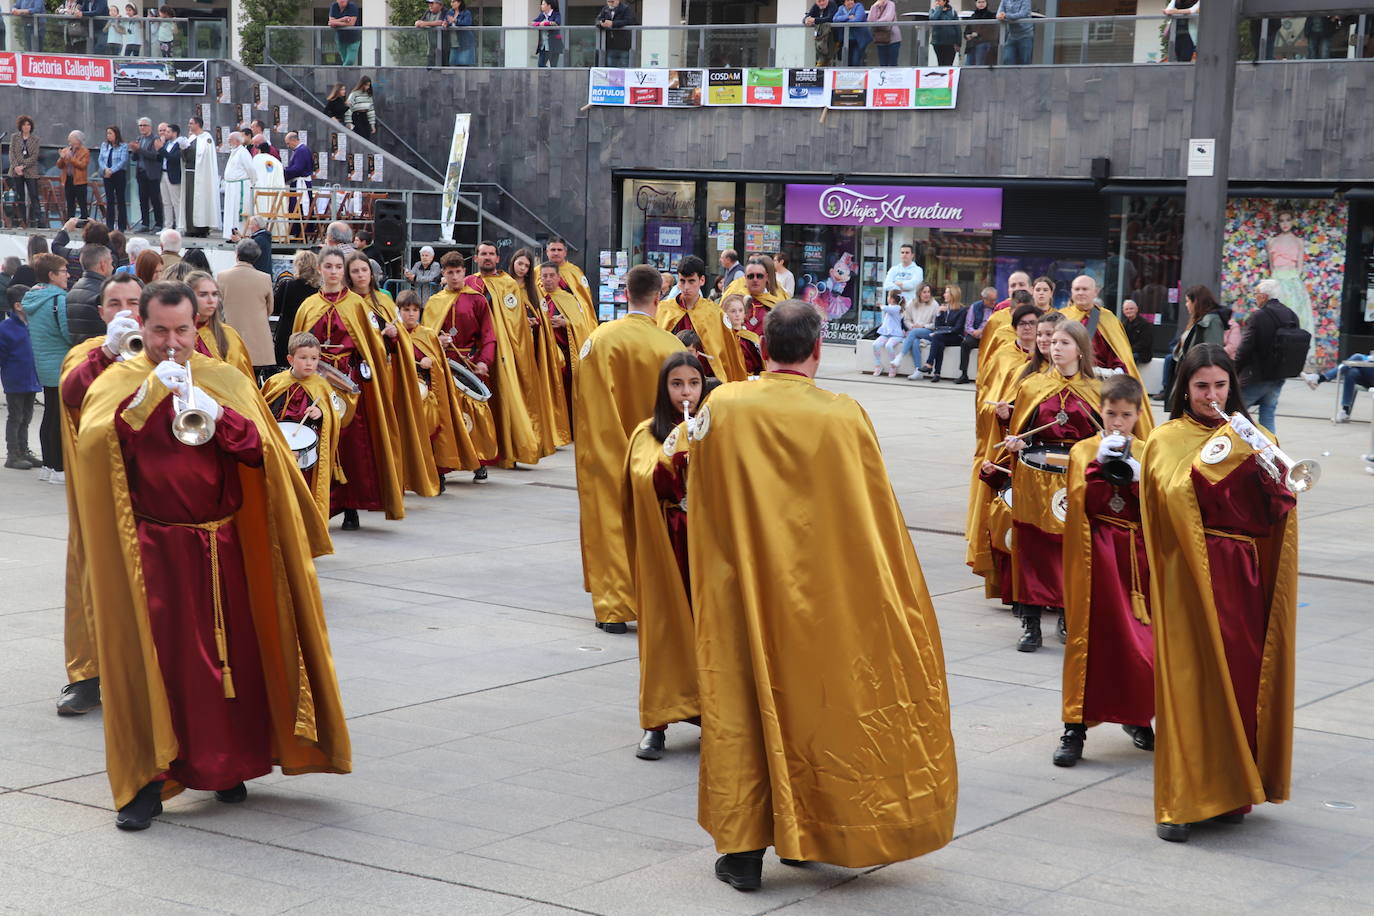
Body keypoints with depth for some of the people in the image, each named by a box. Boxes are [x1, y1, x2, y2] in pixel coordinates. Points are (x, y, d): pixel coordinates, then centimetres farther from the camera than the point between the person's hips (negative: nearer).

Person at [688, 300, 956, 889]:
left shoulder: (722, 409, -10)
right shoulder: (846, 418, -11)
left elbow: (701, 506, 4)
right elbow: (877, 518, -2)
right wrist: (892, 592, 13)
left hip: (742, 592, 0)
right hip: (823, 594, 0)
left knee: (742, 706, 8)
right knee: (814, 699, 16)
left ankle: (743, 850, 8)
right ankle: (803, 834, 26)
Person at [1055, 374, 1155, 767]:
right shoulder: (1084, 451, 3)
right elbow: (1083, 503, -10)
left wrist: (1137, 477, -16)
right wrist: (1100, 464, -20)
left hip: (1137, 554, 2)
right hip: (1095, 556, -2)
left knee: (1139, 636, 2)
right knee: (1088, 635, -4)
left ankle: (1136, 716, 21)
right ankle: (1075, 727, -2)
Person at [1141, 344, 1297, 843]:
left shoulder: (1248, 436, 16)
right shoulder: (1168, 440, 2)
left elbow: (1274, 512, 4)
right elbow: (1176, 493, -19)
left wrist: (1261, 462, -14)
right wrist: (1220, 448, -22)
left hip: (1244, 575, 4)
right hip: (1193, 577, -4)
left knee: (1242, 678, 2)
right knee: (1191, 683, -8)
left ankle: (1230, 790, 14)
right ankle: (1180, 804, -4)